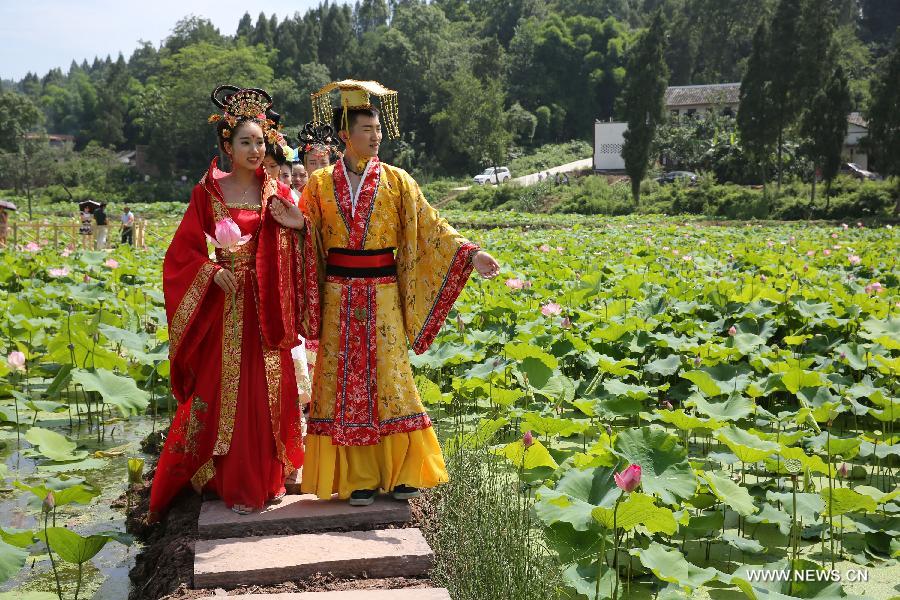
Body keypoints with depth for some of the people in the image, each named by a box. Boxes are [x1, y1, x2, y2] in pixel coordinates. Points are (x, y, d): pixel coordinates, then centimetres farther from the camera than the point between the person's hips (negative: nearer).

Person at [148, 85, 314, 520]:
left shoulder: (277, 194, 6)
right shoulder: (207, 193, 1)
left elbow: (295, 257, 6)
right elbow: (182, 254, 1)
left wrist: (299, 227, -13)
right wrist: (211, 271, -16)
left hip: (267, 309, 2)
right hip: (226, 309, -2)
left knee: (268, 391, 6)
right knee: (227, 390, 1)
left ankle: (269, 476, 19)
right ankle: (236, 484, 11)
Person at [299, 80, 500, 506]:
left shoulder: (396, 181, 2)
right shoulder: (321, 183, 5)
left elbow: (430, 227, -3)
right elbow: (305, 238, 8)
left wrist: (470, 253, -16)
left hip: (383, 296, -1)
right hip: (340, 298, 1)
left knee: (390, 379, 0)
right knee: (345, 383, 2)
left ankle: (401, 472, 11)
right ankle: (357, 478, 10)